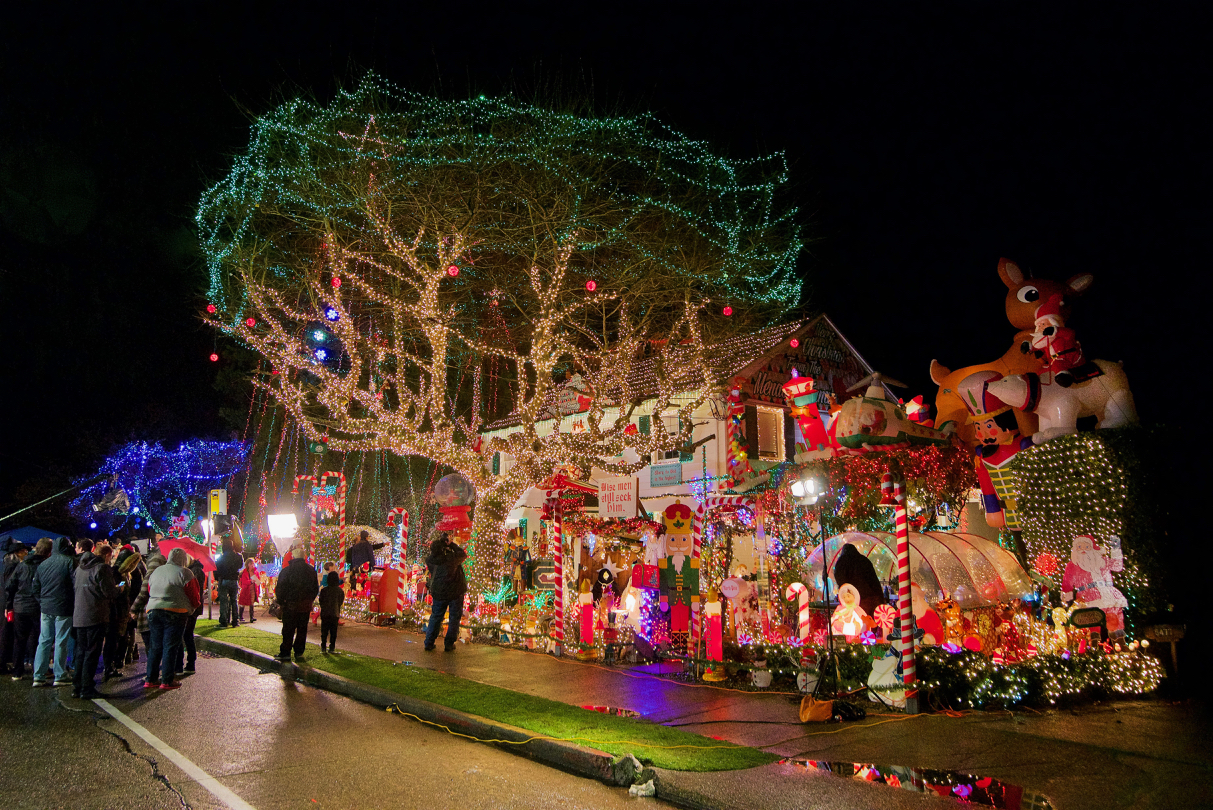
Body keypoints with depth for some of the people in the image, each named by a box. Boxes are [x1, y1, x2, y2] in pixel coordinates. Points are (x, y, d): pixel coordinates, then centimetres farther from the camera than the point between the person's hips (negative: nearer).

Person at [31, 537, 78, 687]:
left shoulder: (43, 564, 10)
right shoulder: (70, 562, -9)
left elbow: (35, 588, 16)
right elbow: (76, 584, -13)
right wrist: (76, 604, -4)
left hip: (46, 609, 5)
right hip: (63, 609, -5)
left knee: (44, 641, 11)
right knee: (61, 642, 1)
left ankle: (38, 676, 13)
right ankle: (60, 676, 6)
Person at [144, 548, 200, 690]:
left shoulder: (155, 572, 16)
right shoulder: (184, 573, -4)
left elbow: (150, 592, 23)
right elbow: (195, 598, -3)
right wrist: (195, 605, 17)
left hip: (153, 612, 6)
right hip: (175, 613, -6)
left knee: (155, 646, 14)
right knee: (170, 647, -1)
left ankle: (151, 679, 16)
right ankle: (167, 681, 1)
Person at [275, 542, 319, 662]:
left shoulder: (286, 570, -10)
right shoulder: (311, 570, 3)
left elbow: (280, 588, -7)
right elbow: (316, 588, 11)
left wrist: (281, 601, 6)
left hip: (291, 604, -3)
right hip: (306, 605, 3)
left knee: (288, 630, 5)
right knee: (302, 630, 9)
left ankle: (285, 653, 8)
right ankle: (299, 653, 11)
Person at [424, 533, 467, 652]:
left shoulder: (430, 560, -8)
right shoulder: (452, 557, -15)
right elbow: (463, 553, 6)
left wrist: (441, 541, 10)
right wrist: (451, 544, 7)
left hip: (439, 592, 3)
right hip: (455, 592, -2)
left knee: (435, 616, 17)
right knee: (454, 617, 10)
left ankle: (429, 643, 15)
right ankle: (449, 644, 10)